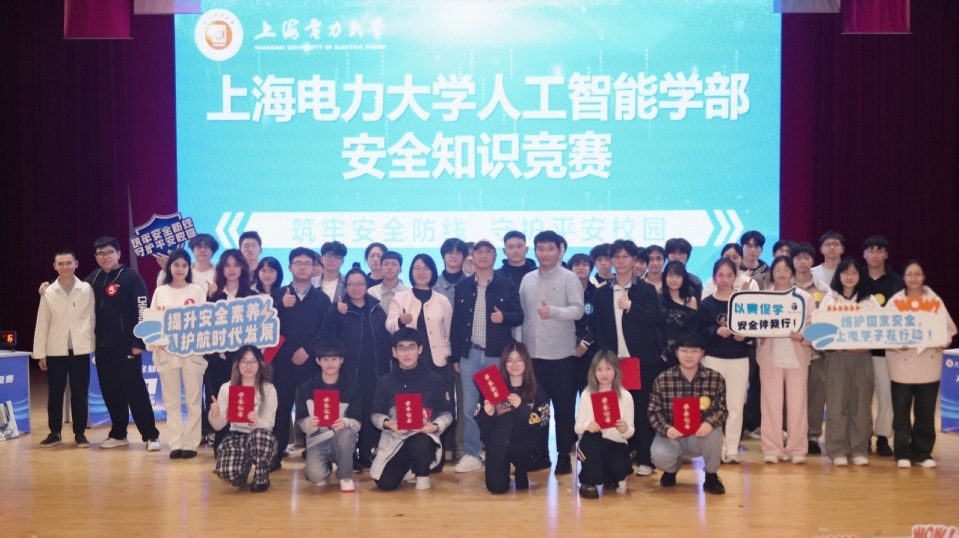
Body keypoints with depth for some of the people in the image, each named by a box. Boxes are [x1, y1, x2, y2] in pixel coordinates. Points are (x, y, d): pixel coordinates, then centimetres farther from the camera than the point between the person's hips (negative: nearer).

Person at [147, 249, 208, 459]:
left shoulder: (197, 291, 5)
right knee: (171, 401, 5)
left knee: (193, 400, -1)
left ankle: (190, 443, 5)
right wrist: (154, 343, -8)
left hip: (192, 351, -2)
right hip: (166, 352, 2)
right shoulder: (160, 292, 11)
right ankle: (176, 444, 10)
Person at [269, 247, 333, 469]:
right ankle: (275, 456, 7)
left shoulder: (322, 298, 9)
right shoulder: (278, 294, 11)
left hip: (310, 361, -1)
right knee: (281, 408, 1)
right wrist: (281, 306, -16)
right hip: (282, 360, 1)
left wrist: (307, 349, -10)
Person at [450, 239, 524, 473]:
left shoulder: (507, 285, 1)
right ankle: (472, 454, 12)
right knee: (469, 406, 4)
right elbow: (455, 322, 6)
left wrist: (504, 317, -22)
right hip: (470, 354, 2)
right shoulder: (462, 287, 7)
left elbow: (519, 316, 1)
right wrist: (455, 355, 3)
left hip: (498, 354, -2)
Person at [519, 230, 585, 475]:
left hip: (561, 353, -4)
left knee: (564, 408, 2)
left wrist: (553, 311, -27)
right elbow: (521, 312, 12)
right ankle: (539, 453, 19)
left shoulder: (569, 278, -2)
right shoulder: (527, 279, 10)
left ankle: (564, 456, 10)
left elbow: (578, 310, -12)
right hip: (532, 353, 4)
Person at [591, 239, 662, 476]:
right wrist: (604, 353, -5)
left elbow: (654, 318, -10)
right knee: (616, 409, 3)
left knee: (642, 408, 1)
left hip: (642, 359, -2)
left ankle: (644, 459, 8)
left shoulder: (646, 289, 3)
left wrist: (630, 306, -20)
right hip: (613, 359, 2)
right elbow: (598, 326, 6)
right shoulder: (602, 293, 9)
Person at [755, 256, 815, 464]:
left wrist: (803, 337, -19)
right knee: (771, 403, 1)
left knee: (797, 403, 1)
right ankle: (772, 449, 6)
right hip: (770, 356, 0)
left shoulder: (805, 297, 7)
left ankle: (797, 449, 8)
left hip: (797, 356, 0)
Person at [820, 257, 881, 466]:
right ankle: (838, 450, 2)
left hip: (862, 356, 1)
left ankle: (859, 449, 10)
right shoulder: (830, 299, 6)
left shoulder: (869, 300, 9)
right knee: (837, 403, -3)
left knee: (861, 403, 2)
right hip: (837, 356, -1)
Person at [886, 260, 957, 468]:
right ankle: (903, 453, 9)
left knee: (926, 411, 5)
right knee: (901, 411, 0)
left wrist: (944, 341, -15)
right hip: (902, 364, -1)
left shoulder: (935, 300, 7)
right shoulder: (895, 301, 2)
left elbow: (947, 327, 5)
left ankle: (923, 453, 16)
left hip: (929, 364, 1)